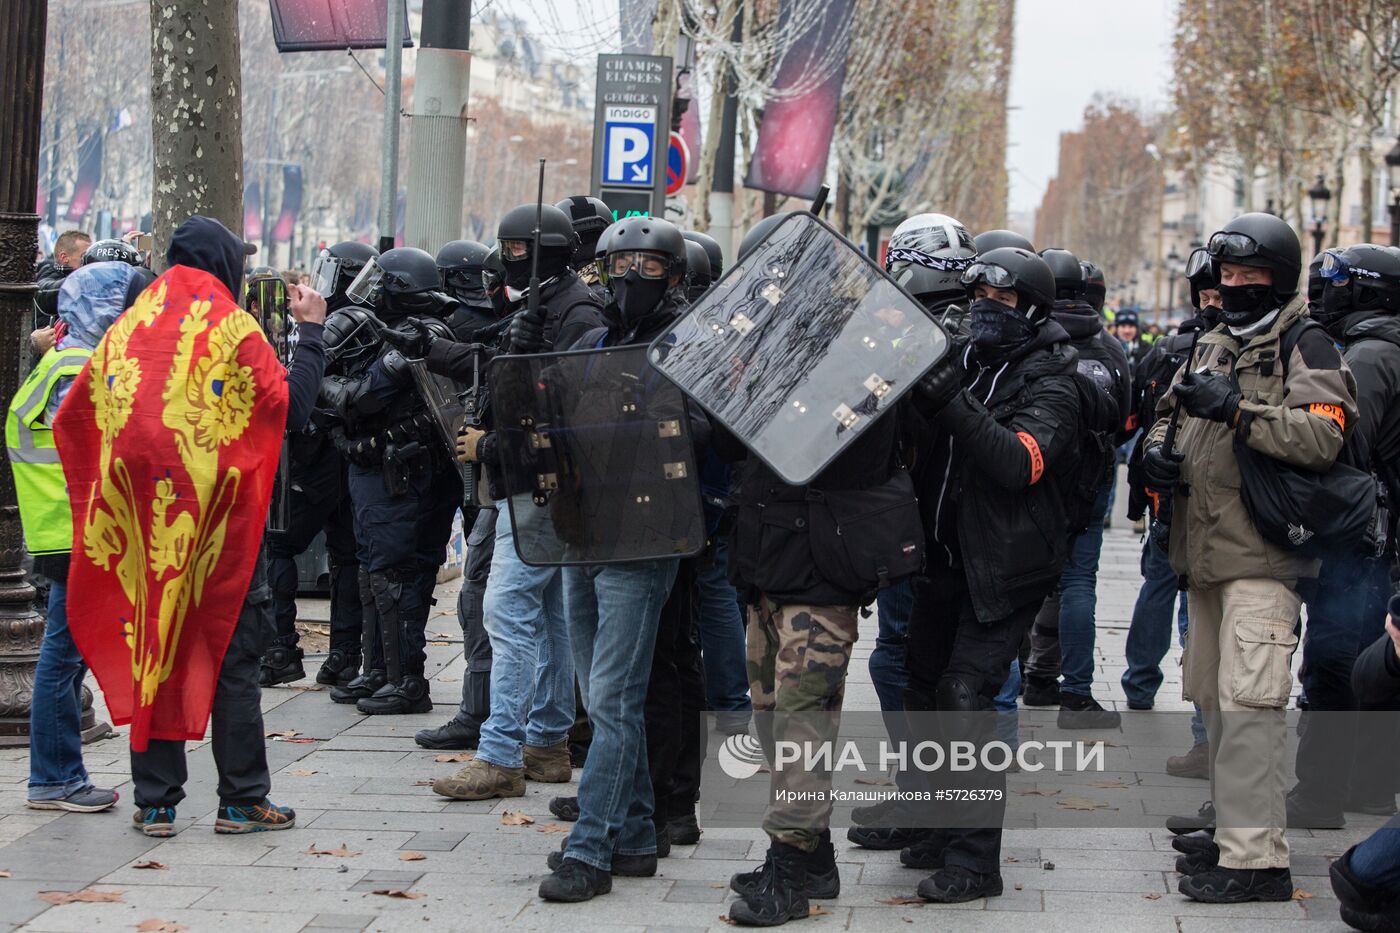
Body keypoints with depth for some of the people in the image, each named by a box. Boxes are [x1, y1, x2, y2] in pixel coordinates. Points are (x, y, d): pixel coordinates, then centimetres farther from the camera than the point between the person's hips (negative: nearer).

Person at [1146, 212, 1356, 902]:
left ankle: (1255, 859, -17)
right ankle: (1234, 827, 25)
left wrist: (1237, 410, -25)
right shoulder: (1209, 347, 19)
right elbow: (1170, 414, 28)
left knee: (1248, 701, -16)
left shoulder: (1304, 347, -6)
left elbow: (1323, 437, -20)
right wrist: (1158, 451, 5)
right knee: (1213, 697, 14)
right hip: (1205, 553, 9)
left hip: (1263, 558, -9)